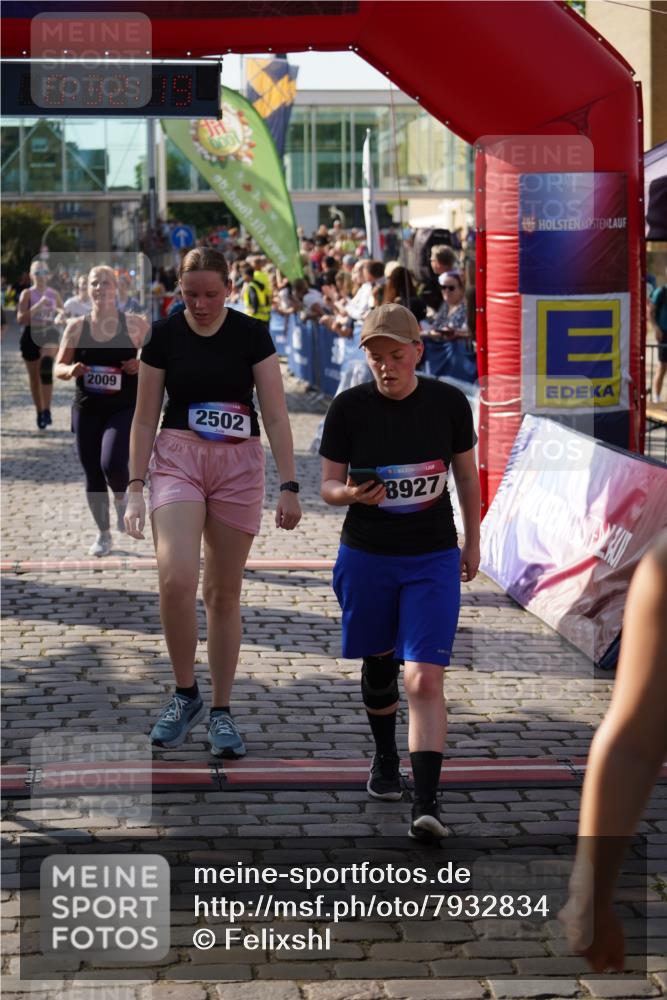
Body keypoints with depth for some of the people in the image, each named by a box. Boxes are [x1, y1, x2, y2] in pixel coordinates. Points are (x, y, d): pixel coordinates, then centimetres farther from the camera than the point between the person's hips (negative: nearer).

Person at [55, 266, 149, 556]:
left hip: (125, 408, -2)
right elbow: (58, 367, 6)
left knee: (112, 464, -22)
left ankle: (121, 499, 14)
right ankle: (103, 534, 24)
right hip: (86, 410, 3)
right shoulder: (77, 327, 1)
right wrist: (70, 371, -16)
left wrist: (142, 366, -15)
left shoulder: (135, 325, -4)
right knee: (92, 475, 6)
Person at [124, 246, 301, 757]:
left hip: (239, 465, 0)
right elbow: (145, 418, 6)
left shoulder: (251, 334, -1)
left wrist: (289, 486, -7)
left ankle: (221, 711, 17)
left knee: (224, 594, 5)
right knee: (175, 578, -21)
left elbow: (276, 414, -1)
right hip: (177, 458, 0)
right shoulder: (164, 335, 1)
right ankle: (185, 694, -1)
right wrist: (136, 487, 0)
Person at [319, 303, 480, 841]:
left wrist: (472, 542, 13)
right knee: (378, 666, 18)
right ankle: (385, 757, 45)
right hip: (366, 555, 1)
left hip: (433, 559, -1)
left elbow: (467, 475, 8)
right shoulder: (349, 407, -8)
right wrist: (350, 494, -24)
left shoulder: (448, 403, -6)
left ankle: (427, 803, -13)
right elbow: (328, 483, -1)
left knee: (424, 680, -12)